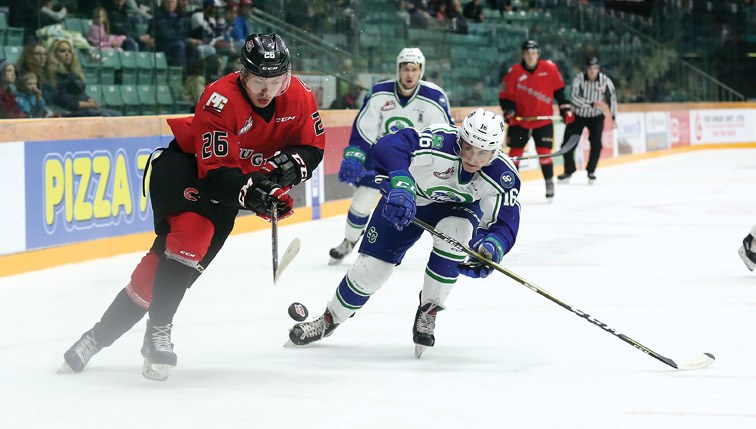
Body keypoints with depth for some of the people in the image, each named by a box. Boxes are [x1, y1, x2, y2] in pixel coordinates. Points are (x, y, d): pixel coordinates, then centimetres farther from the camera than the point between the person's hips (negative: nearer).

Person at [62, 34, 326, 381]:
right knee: (191, 231, -33)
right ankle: (158, 333, -25)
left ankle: (103, 334, 0)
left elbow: (313, 147, -4)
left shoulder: (298, 97, -13)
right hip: (188, 163, -5)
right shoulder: (220, 100, -30)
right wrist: (250, 195, -47)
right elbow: (215, 172, -32)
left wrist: (292, 163, -25)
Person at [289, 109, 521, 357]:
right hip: (406, 199, -1)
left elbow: (505, 223, -26)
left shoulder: (503, 177, -28)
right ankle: (330, 319, 25)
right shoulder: (439, 142, -38)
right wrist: (400, 183, -62)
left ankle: (428, 312, -12)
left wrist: (491, 248, -47)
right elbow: (388, 147, -47)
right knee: (372, 266, -4)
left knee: (455, 228, -34)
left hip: (458, 207, 1)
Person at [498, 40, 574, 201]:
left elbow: (558, 89, 5)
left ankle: (549, 184, 9)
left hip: (543, 120, 0)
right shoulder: (514, 72, -9)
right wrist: (508, 111, -17)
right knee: (515, 152, 2)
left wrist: (565, 108, 2)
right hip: (520, 120, 0)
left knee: (544, 152, -5)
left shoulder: (549, 68, -6)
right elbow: (505, 95, -3)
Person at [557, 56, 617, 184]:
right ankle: (568, 171, 17)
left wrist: (613, 117, 1)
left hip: (596, 116, 0)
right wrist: (593, 104, -39)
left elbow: (612, 98, -1)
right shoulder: (579, 79, -20)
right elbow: (575, 98, -29)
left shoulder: (605, 80, -14)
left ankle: (591, 171, 5)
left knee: (596, 143, -13)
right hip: (578, 115, 0)